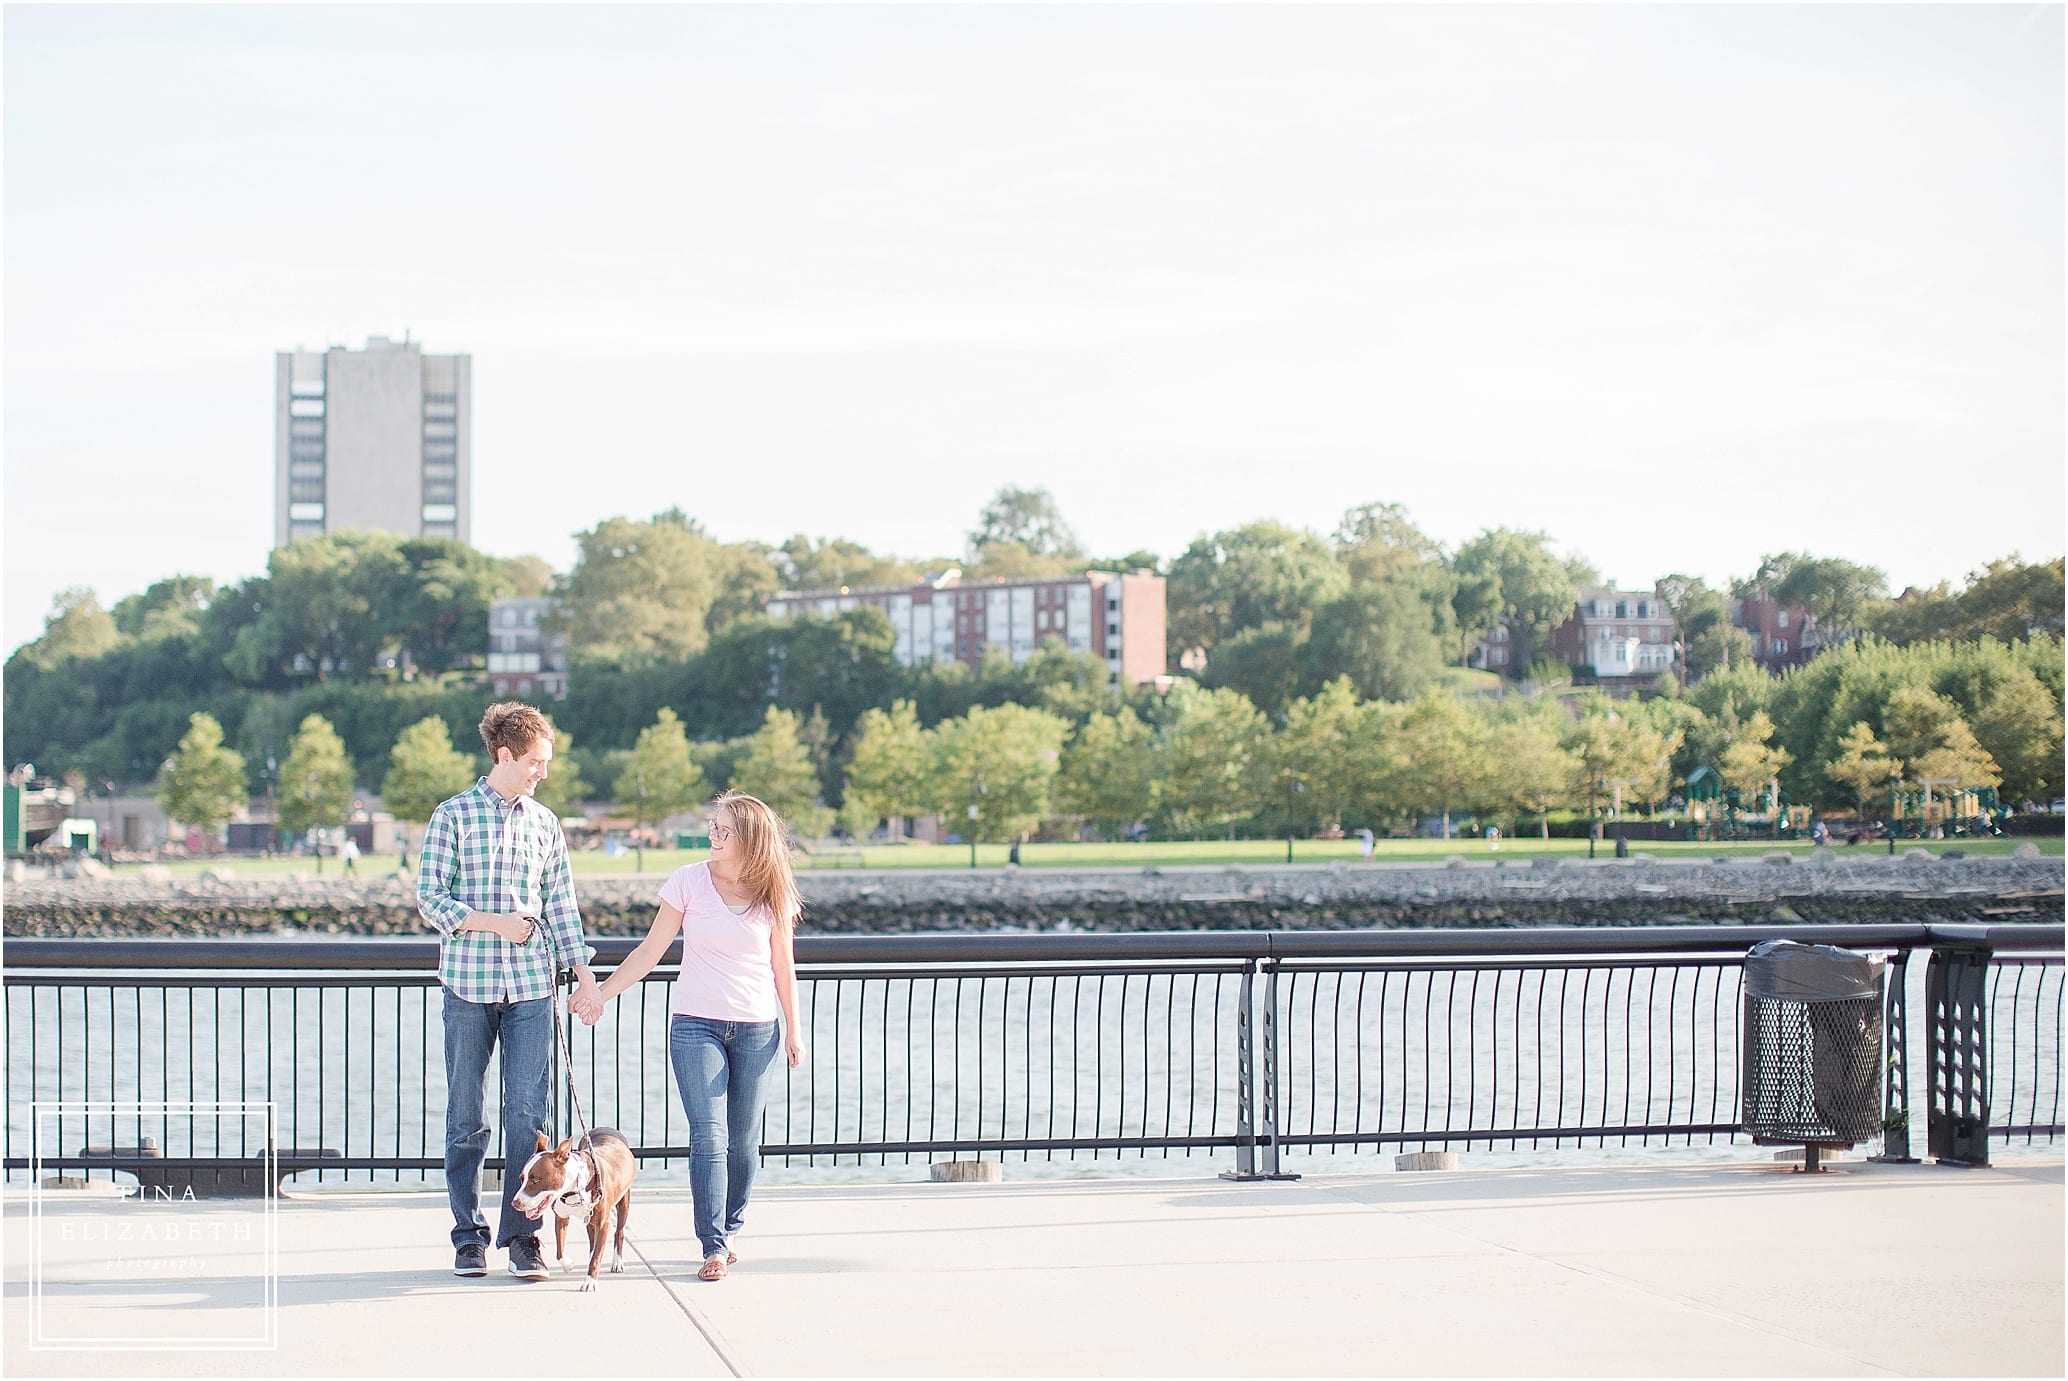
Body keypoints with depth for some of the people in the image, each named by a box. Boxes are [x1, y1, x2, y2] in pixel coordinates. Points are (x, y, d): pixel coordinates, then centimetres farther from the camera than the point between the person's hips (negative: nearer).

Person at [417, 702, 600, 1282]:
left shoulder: (545, 823, 10)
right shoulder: (453, 816, 0)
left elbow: (561, 903, 13)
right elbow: (430, 898, -4)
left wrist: (584, 974, 7)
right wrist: (494, 922, -14)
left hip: (531, 986, 2)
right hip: (468, 984, -2)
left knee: (527, 1110, -3)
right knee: (466, 1115, 4)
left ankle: (521, 1234, 2)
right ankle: (469, 1236, 12)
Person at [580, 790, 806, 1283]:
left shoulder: (773, 894, 2)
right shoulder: (690, 881, -1)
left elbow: (782, 965, 11)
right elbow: (650, 950, 3)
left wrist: (793, 1030, 11)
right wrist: (602, 994, 0)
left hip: (756, 1029, 1)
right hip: (696, 1025, -1)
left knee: (743, 1140, 5)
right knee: (709, 1137, -9)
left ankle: (729, 1230, 22)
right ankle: (713, 1247, -9)